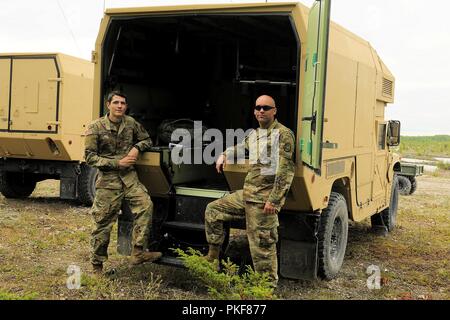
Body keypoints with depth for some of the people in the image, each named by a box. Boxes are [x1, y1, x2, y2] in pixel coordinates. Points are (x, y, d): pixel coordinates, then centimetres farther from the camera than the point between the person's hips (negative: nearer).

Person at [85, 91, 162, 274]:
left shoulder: (131, 123, 5)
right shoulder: (96, 128, -6)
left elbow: (146, 140, 19)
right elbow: (90, 157, -8)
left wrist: (137, 148, -4)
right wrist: (117, 163, -15)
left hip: (129, 177, 4)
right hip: (108, 181, -3)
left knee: (145, 205, -18)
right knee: (103, 223, 1)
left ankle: (138, 252, -11)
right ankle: (97, 266, 16)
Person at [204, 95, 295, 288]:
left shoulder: (283, 134, -9)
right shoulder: (254, 134, 15)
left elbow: (286, 171, -16)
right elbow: (241, 147, 38)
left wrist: (274, 200, -21)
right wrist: (224, 155, 16)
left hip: (263, 200, -9)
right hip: (246, 194, 9)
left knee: (262, 246, -5)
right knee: (213, 209, 15)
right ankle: (212, 258, 24)